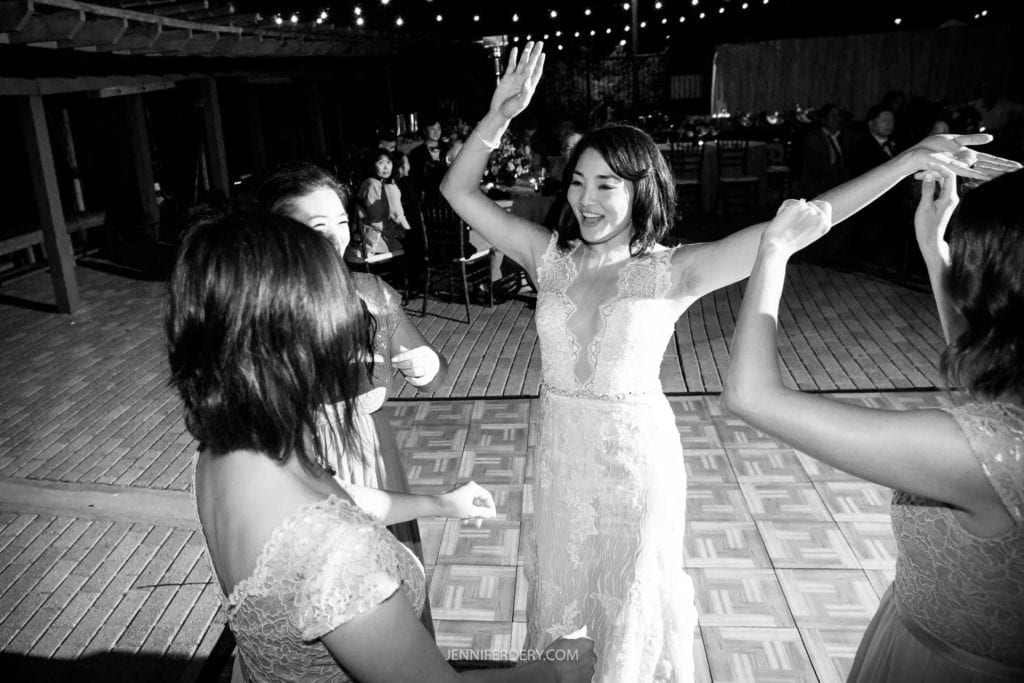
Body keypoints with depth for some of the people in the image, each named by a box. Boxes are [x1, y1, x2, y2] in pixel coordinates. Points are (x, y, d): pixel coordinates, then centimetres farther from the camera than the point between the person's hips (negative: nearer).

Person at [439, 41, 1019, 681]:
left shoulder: (669, 271, -16)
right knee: (563, 580, 25)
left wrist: (910, 160, -29)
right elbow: (460, 190, -6)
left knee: (634, 598, 19)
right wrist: (500, 113, -18)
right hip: (562, 448, 4)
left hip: (636, 454, -3)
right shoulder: (552, 258, -7)